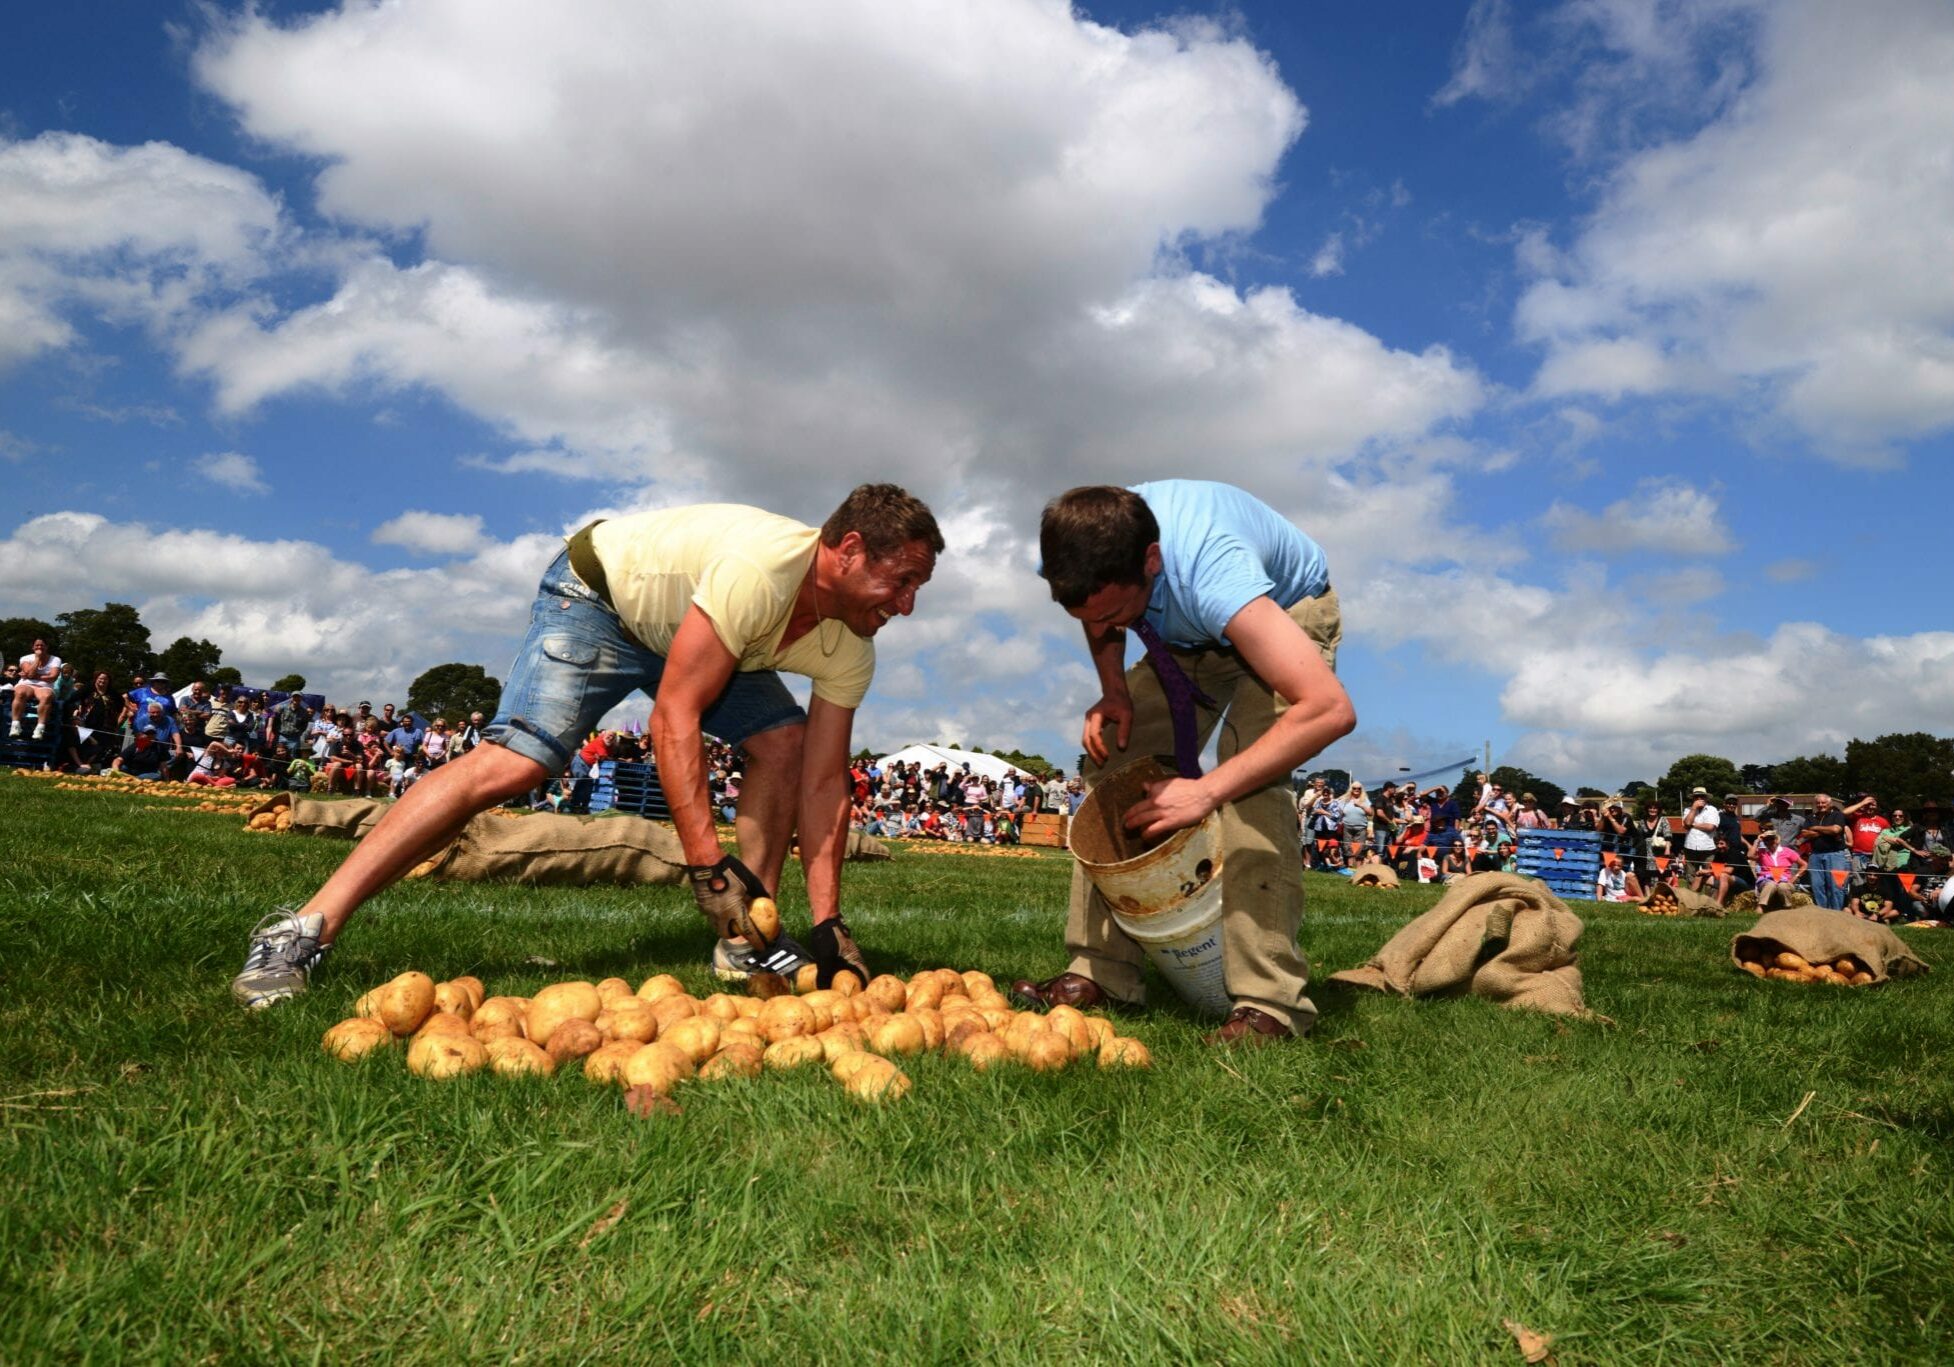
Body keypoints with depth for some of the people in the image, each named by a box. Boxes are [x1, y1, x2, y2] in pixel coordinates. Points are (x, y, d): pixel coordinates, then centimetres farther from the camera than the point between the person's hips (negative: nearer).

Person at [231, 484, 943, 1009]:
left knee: (784, 743, -13)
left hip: (686, 626, 7)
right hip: (598, 591, -7)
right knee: (511, 762, -24)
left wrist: (828, 922, -17)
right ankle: (304, 930, -20)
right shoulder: (761, 570, -39)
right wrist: (708, 866, -40)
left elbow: (824, 781, -13)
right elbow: (673, 716, -38)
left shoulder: (849, 652, -15)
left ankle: (745, 944, -4)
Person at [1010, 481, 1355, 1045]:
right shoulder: (1087, 550, -27)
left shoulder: (1211, 574, -46)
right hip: (1188, 634, 6)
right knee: (1114, 762, -7)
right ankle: (1101, 973, -2)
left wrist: (1207, 790, -46)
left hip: (1288, 615, -6)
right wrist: (1113, 691, -14)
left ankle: (1269, 1002, -23)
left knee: (1251, 785, -28)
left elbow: (1331, 709, -49)